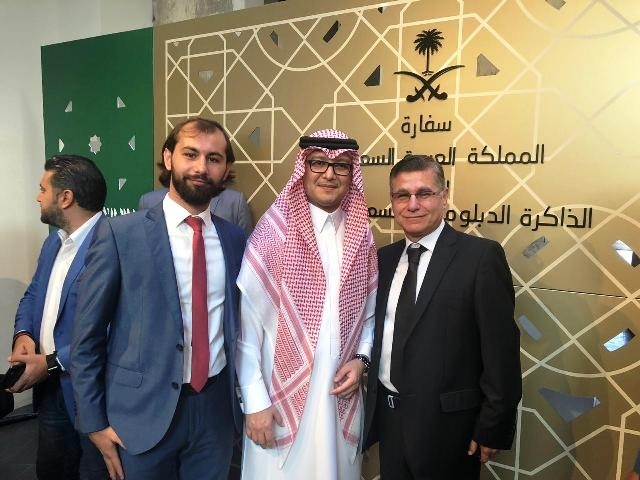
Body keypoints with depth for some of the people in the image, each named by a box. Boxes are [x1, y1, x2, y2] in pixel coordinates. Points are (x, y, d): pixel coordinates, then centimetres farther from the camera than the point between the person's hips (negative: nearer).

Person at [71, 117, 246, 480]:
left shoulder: (236, 239, 1)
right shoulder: (120, 233, -9)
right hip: (144, 410, -2)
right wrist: (94, 421, -4)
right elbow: (87, 336, -5)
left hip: (217, 407, 3)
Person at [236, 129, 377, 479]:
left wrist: (361, 358, -5)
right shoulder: (273, 232, -13)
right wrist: (255, 402, -11)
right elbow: (245, 322, -12)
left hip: (342, 401, 4)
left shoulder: (362, 237, 2)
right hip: (282, 400, -4)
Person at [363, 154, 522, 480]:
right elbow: (376, 335, 9)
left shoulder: (481, 256, -12)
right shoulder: (384, 258, 5)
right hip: (387, 416, 5)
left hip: (445, 424, -5)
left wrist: (493, 428, -11)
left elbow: (501, 350, -12)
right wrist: (373, 409, 7)